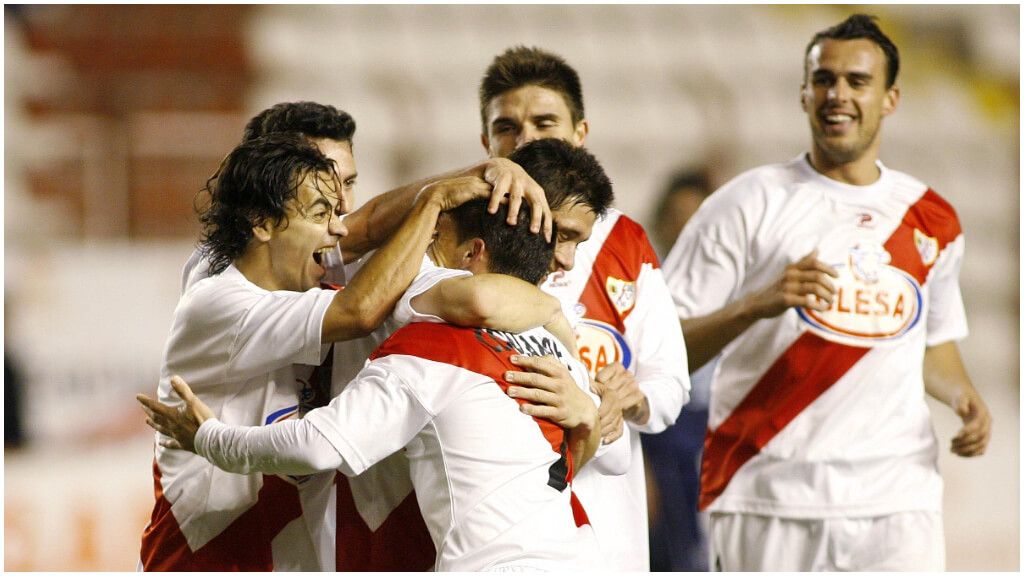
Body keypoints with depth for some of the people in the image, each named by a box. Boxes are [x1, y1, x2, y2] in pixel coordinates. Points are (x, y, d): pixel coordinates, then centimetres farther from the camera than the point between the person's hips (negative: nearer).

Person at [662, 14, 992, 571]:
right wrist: (757, 305, -21)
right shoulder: (749, 203, 0)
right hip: (769, 503, -3)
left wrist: (962, 396, 8)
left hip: (898, 502, 3)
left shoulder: (931, 220, 14)